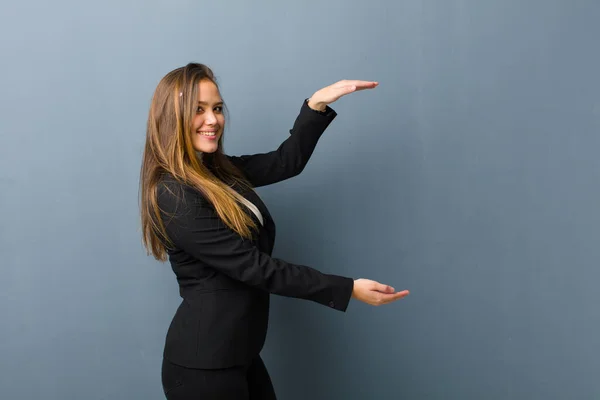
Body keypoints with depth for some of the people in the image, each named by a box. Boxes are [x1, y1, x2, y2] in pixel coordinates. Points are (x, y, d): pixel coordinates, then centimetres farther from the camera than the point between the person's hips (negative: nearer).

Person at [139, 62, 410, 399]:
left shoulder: (219, 170, 5)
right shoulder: (172, 195, -21)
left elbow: (287, 162, 8)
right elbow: (252, 267, -22)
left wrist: (317, 104, -6)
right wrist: (348, 289, -20)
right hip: (203, 364, -8)